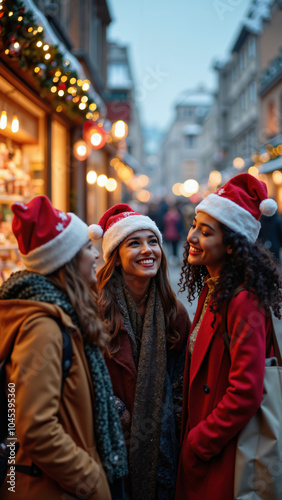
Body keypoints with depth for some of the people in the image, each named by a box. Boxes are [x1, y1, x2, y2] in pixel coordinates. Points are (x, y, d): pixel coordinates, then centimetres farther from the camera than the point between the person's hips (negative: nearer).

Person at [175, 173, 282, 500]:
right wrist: (192, 436, 9)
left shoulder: (244, 301, -22)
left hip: (225, 457, -8)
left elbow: (246, 394, -24)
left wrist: (196, 445, -15)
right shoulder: (211, 290, 7)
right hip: (202, 448, 8)